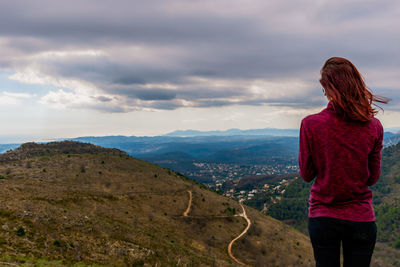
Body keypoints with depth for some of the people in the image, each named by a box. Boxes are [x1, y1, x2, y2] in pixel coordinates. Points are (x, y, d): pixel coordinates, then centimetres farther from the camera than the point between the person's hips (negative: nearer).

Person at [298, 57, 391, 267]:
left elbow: (306, 175, -5)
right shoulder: (373, 127, -9)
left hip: (322, 217, -1)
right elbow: (373, 178, 2)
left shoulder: (310, 124, -15)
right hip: (361, 218, 1)